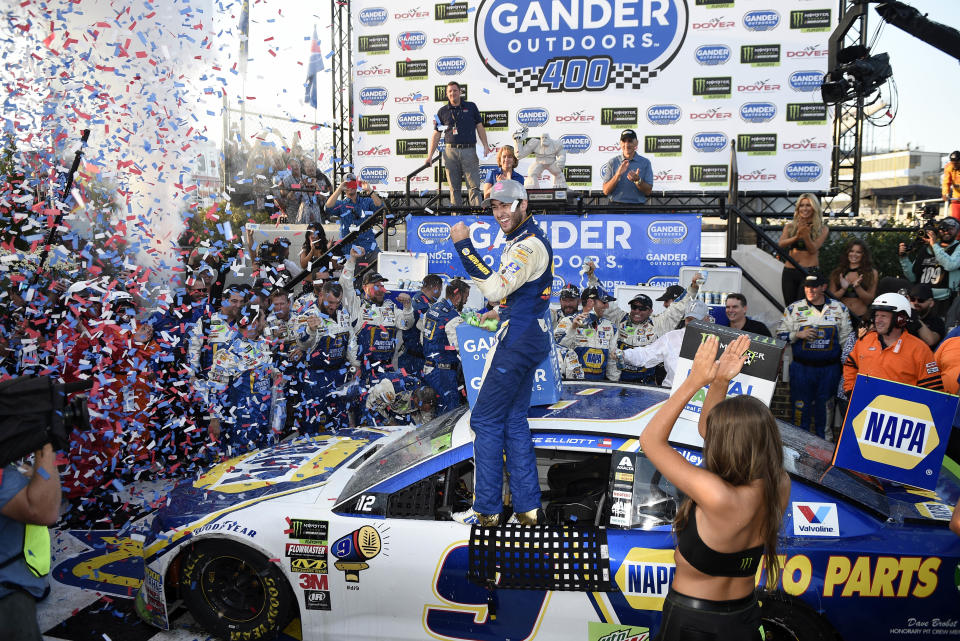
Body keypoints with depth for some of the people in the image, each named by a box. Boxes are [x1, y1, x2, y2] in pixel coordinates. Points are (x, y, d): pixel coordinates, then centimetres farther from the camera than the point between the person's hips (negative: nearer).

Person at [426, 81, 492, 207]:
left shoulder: (471, 107, 11)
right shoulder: (442, 111, 11)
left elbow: (480, 127, 11)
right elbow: (436, 134, 12)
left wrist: (485, 146, -1)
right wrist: (430, 154, 5)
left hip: (469, 150, -1)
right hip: (450, 151, 1)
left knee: (474, 185, -8)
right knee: (454, 187, 3)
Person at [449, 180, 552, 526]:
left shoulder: (530, 244, -17)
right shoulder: (523, 240, 17)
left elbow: (495, 288, -29)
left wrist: (463, 245, -26)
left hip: (519, 342, -11)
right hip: (527, 339, 11)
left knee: (485, 419, -3)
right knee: (514, 420, 13)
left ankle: (487, 509, 5)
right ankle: (528, 507, 18)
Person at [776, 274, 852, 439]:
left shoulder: (839, 308, 6)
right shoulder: (794, 308, 2)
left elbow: (846, 338, 10)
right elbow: (780, 334, 5)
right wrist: (798, 334, -13)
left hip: (830, 368, 1)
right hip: (802, 368, -1)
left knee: (825, 407, 8)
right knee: (800, 405, 3)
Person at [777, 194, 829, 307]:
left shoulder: (822, 229, 5)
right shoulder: (790, 226, 12)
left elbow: (813, 249, -6)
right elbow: (781, 244, -4)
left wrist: (805, 235, -21)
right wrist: (796, 236, -21)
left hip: (809, 272, -3)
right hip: (789, 272, 3)